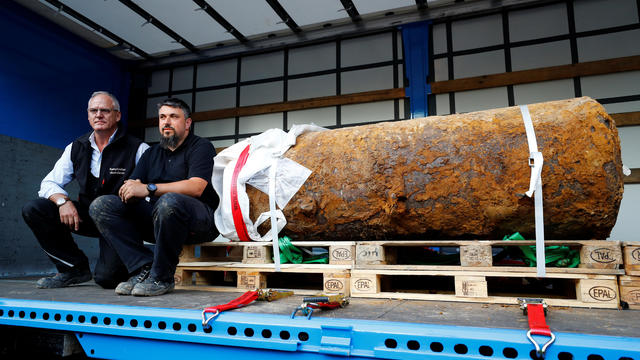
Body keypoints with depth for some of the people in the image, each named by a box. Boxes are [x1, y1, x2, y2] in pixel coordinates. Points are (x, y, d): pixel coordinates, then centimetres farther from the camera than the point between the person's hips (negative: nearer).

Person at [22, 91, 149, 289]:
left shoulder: (138, 149, -8)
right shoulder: (76, 148, 8)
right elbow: (49, 183, 9)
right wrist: (63, 201, -12)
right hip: (86, 215, 6)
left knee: (107, 277, -24)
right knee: (32, 209, -12)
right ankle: (76, 268, 0)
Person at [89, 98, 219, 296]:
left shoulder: (201, 147, 1)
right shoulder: (152, 153, 22)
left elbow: (196, 187, -17)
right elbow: (133, 185, 11)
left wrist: (149, 189, -23)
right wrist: (130, 189, -15)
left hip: (199, 220, -6)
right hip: (154, 215, 7)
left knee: (169, 201, -39)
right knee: (100, 205, -8)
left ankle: (161, 278, -21)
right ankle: (144, 268, -17)